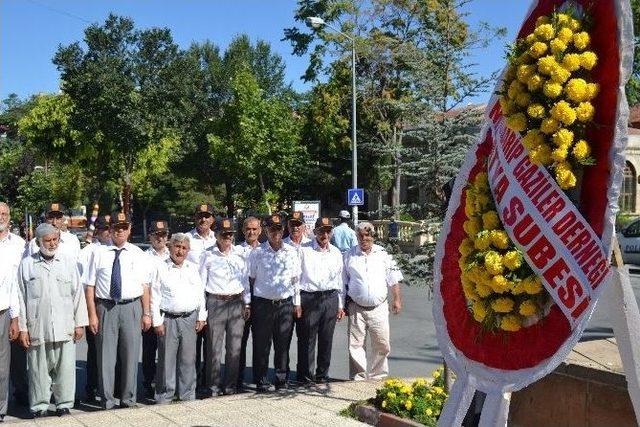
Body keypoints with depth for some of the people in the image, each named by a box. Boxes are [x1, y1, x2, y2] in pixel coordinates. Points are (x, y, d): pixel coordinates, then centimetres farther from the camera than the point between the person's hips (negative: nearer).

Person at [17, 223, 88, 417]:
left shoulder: (69, 262, 7)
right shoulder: (27, 264, 4)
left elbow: (78, 294, 8)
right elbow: (21, 298, 3)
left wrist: (80, 323, 5)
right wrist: (23, 328, 0)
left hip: (64, 327, 1)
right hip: (37, 327, -1)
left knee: (65, 367, 3)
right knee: (38, 369, 5)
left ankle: (64, 404, 17)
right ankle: (39, 406, 18)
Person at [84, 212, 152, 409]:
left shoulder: (138, 254, 7)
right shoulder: (100, 254, 4)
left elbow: (144, 285, 5)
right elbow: (90, 286, 2)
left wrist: (146, 313, 0)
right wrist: (92, 314, -5)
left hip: (132, 307, 1)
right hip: (105, 307, -1)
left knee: (130, 355, 6)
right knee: (106, 356, 3)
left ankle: (128, 399, 19)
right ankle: (107, 401, 15)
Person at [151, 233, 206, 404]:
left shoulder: (193, 268, 13)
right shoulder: (161, 268, 0)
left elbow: (200, 294, 14)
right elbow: (155, 297, -3)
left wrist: (201, 317, 8)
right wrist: (157, 322, -7)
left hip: (190, 319, 3)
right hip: (168, 319, -3)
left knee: (188, 359, 7)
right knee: (166, 359, 1)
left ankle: (188, 396, 17)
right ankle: (164, 396, 12)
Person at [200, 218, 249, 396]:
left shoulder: (239, 255, 9)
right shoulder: (208, 256, 0)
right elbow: (201, 282, 2)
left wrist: (247, 304, 12)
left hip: (236, 303, 3)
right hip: (215, 303, -3)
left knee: (235, 347, 6)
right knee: (214, 347, -1)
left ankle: (230, 384, 17)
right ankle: (214, 385, 10)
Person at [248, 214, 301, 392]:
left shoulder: (291, 252, 8)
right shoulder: (257, 252, 2)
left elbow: (295, 280, 12)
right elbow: (250, 279, 4)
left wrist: (297, 303, 10)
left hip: (285, 303, 2)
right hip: (262, 303, -2)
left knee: (283, 344, 7)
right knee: (261, 345, 0)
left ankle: (282, 379, 19)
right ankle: (261, 381, 10)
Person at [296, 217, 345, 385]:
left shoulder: (336, 253, 14)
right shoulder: (304, 251, 1)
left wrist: (340, 305, 15)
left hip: (330, 299, 4)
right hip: (309, 298, -4)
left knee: (326, 340, 8)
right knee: (307, 339, -3)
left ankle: (322, 374, 19)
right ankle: (305, 376, 7)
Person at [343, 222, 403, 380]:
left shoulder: (383, 254, 5)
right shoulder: (349, 255, 5)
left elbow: (393, 278, 7)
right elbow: (343, 282, 10)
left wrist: (397, 299, 1)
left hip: (379, 307, 0)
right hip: (356, 309, 0)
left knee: (382, 344, 3)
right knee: (355, 344, 1)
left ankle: (378, 375, 18)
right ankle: (358, 377, 12)